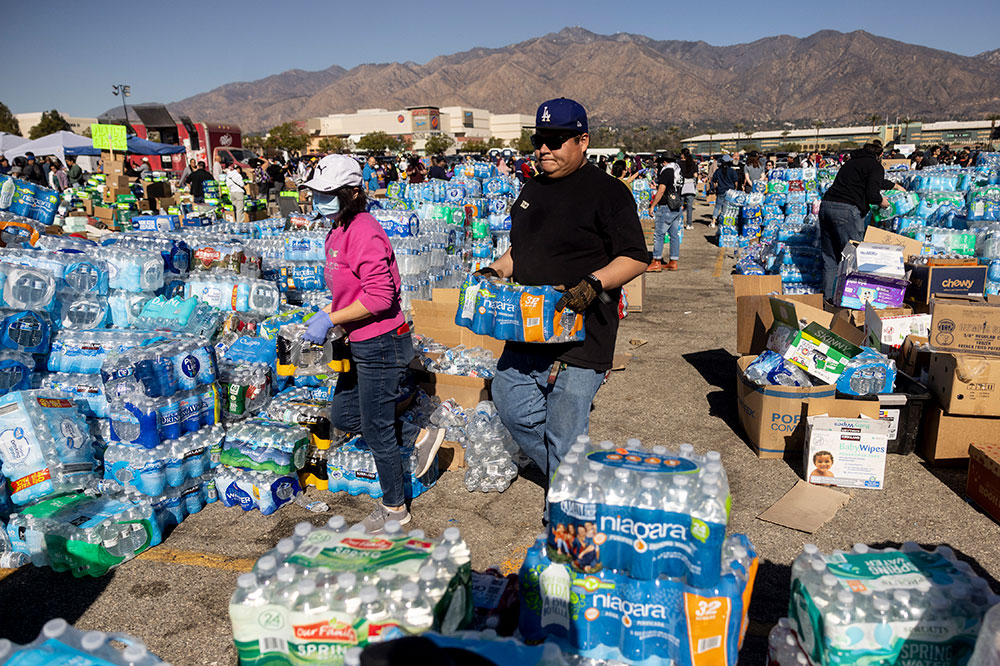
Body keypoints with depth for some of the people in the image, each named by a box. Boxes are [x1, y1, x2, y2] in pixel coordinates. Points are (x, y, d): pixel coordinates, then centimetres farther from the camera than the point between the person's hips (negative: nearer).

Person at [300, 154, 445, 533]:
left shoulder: (363, 232, -21)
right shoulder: (338, 231, 10)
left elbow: (380, 296, -26)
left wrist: (331, 319, -21)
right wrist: (328, 315, 8)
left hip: (381, 345, -10)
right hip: (361, 345, 10)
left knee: (376, 430, 4)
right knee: (342, 417, 21)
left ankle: (394, 509, 25)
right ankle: (421, 437, 31)